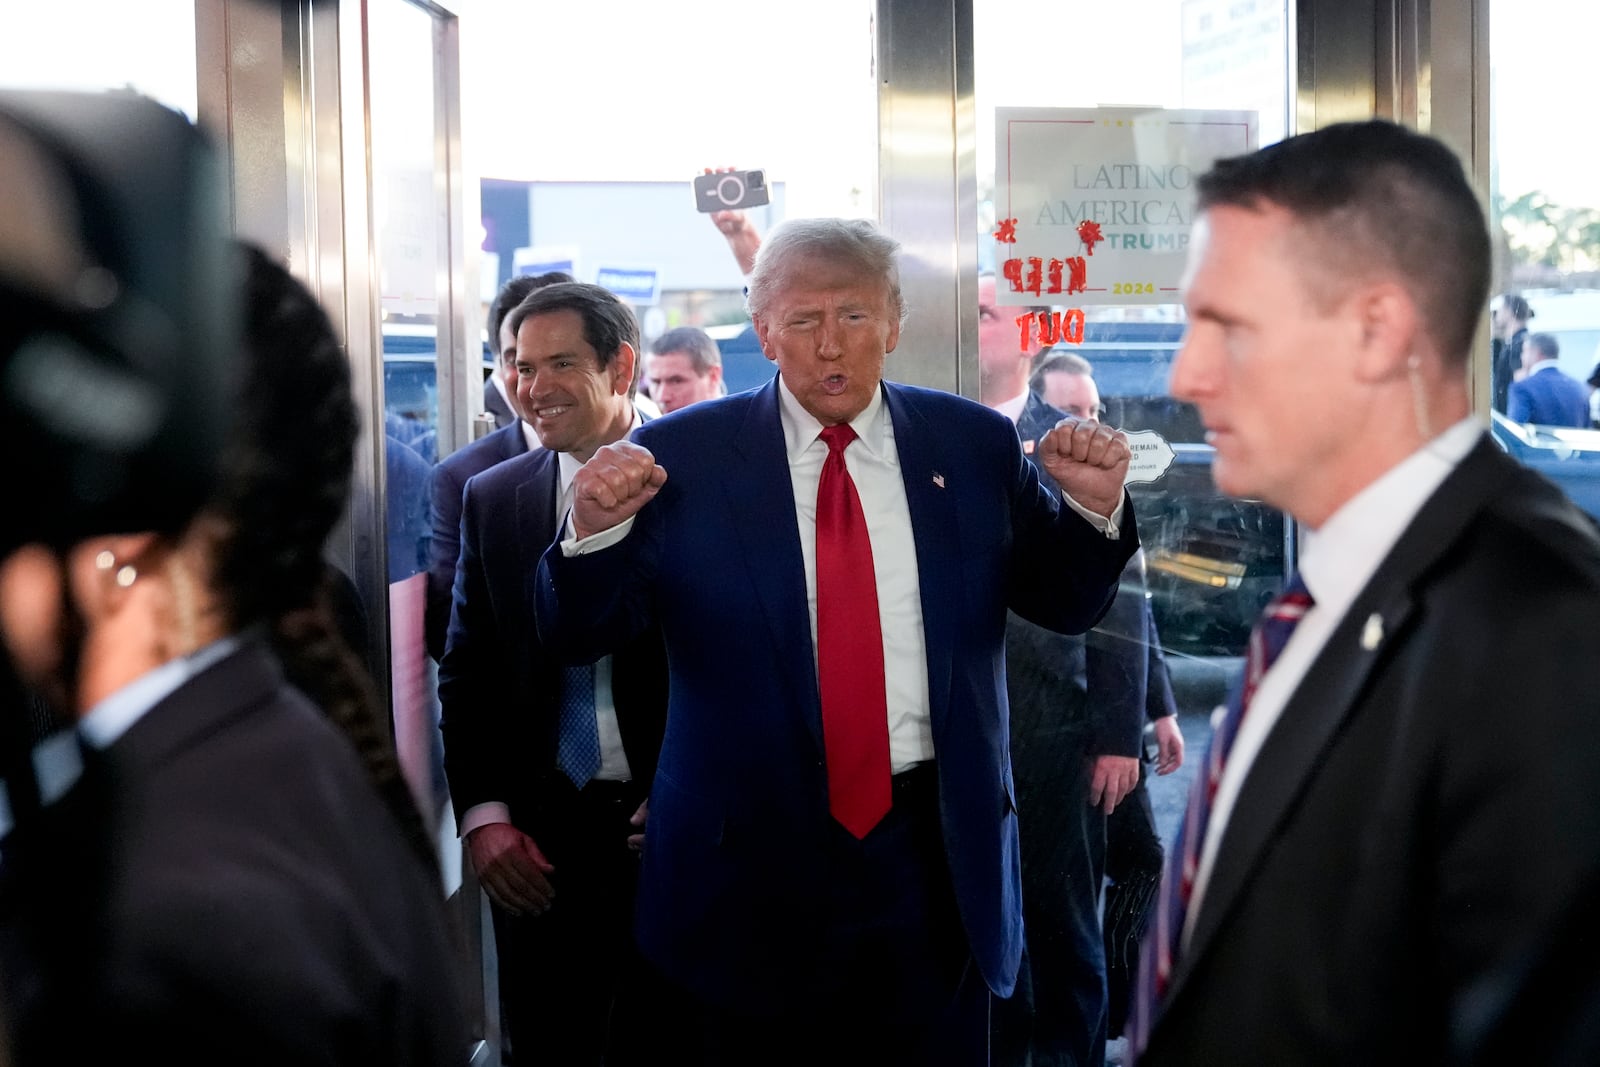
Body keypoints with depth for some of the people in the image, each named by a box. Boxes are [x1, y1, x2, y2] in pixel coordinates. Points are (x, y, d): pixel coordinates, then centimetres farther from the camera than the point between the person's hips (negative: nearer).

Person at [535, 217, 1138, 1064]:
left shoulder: (973, 445, 3)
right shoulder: (680, 456, -3)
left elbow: (1064, 604, 10)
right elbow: (579, 637, -2)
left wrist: (1093, 507, -9)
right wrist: (596, 528, -21)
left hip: (935, 854, 2)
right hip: (751, 857, -1)